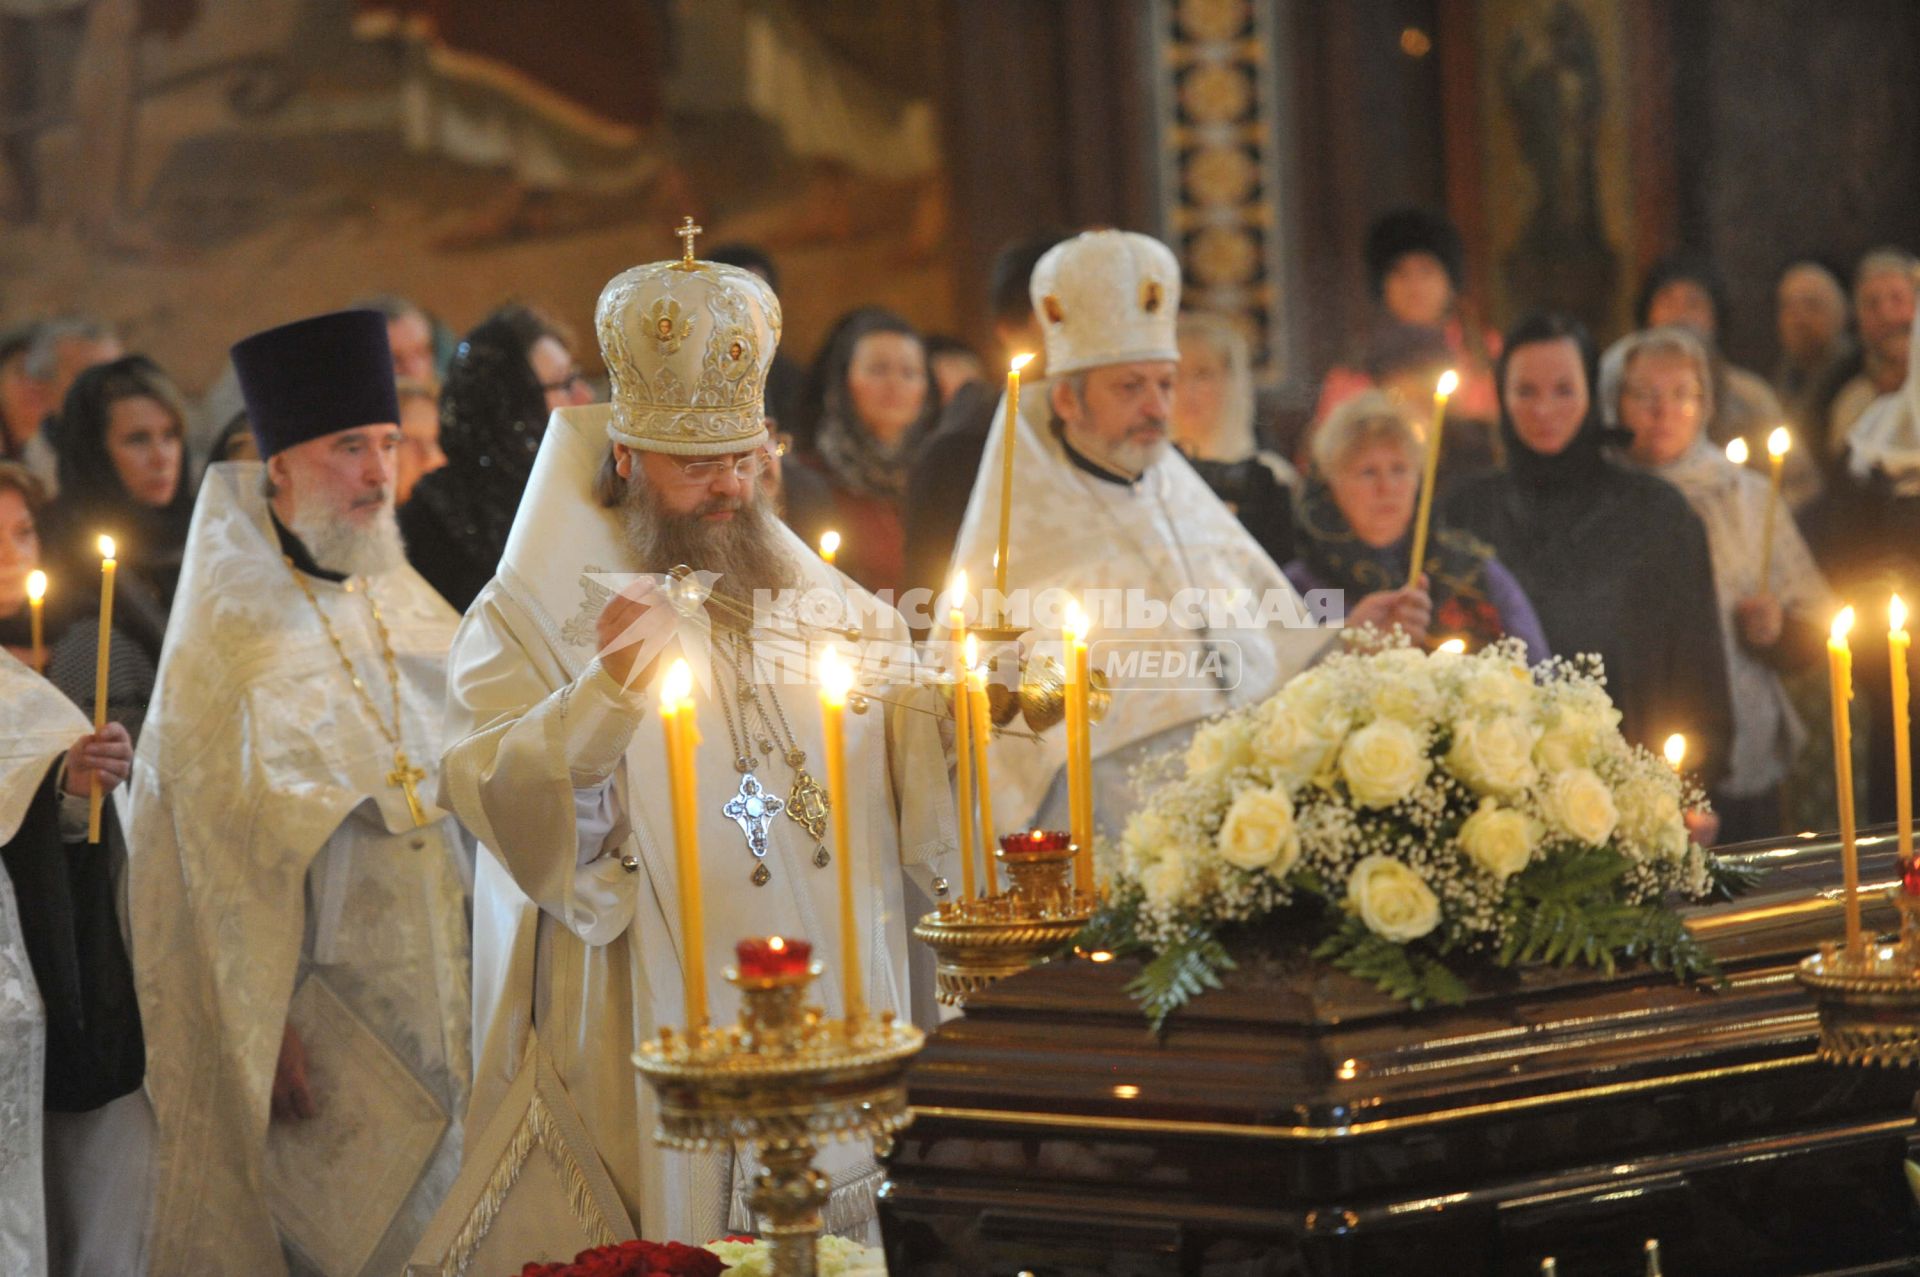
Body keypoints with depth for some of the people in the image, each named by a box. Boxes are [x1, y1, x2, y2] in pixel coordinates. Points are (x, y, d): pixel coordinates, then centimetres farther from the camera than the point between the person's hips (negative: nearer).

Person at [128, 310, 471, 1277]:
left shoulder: (413, 610, 11)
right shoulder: (228, 640, -6)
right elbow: (214, 855, -9)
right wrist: (264, 1026, -14)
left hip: (446, 998, 5)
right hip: (327, 1006, -5)